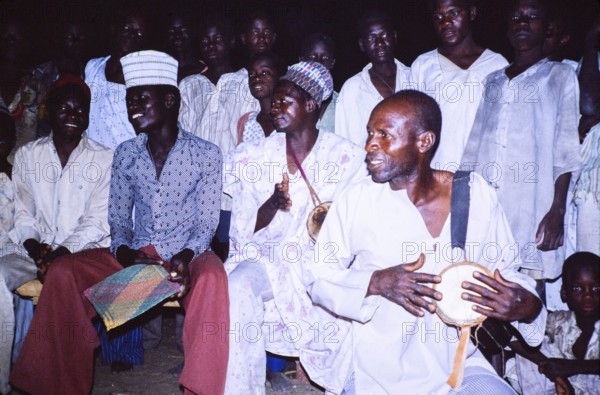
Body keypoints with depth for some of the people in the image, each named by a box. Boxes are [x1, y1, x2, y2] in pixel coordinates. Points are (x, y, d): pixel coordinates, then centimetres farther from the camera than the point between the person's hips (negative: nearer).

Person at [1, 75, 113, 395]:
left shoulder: (103, 159, 5)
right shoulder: (27, 156, 14)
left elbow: (98, 220, -1)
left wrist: (64, 252, -16)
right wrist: (34, 247, -10)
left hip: (82, 249, -2)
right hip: (33, 249, 3)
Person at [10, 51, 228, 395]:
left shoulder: (207, 154, -1)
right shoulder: (125, 155, 10)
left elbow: (207, 224, -4)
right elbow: (118, 220, 9)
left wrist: (185, 258, -23)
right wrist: (127, 255, -12)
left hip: (187, 257, -3)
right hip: (135, 255, 4)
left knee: (212, 276, -38)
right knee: (63, 271, -18)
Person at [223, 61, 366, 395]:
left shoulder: (346, 157, 1)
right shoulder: (255, 157, 7)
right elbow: (244, 231, 2)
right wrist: (273, 205, -18)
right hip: (268, 259, 1)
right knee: (238, 286, -29)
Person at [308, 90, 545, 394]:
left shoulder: (477, 194, -3)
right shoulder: (356, 199, -8)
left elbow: (505, 272, 7)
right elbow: (319, 278, -2)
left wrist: (528, 306, -14)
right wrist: (375, 283, -20)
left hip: (460, 366, 2)